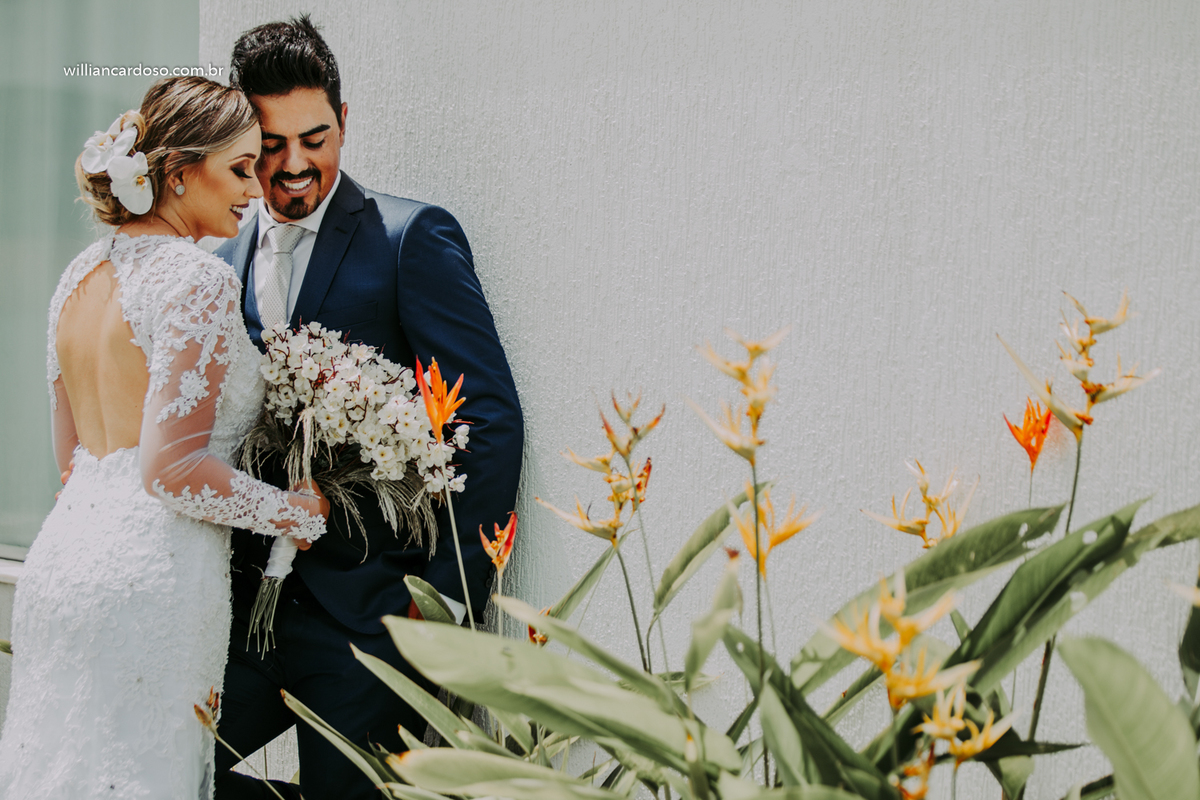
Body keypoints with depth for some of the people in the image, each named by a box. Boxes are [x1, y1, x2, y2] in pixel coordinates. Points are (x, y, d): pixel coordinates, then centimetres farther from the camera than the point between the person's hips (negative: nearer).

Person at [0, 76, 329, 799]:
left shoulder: (82, 274, 12)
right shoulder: (200, 281, -14)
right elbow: (172, 468, -18)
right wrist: (296, 513, -7)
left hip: (62, 556, 9)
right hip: (150, 574, -9)